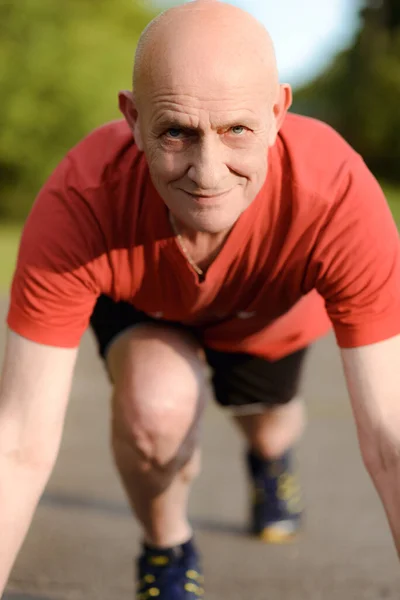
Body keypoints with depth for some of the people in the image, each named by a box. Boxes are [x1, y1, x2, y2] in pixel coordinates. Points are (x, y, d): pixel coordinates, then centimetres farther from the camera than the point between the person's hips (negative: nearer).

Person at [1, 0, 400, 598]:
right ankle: (166, 549, 3)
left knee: (267, 429, 25)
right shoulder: (78, 206, -46)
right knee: (155, 404, -31)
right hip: (139, 302, -1)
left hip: (271, 316, 2)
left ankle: (272, 459, 66)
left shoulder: (340, 196, -47)